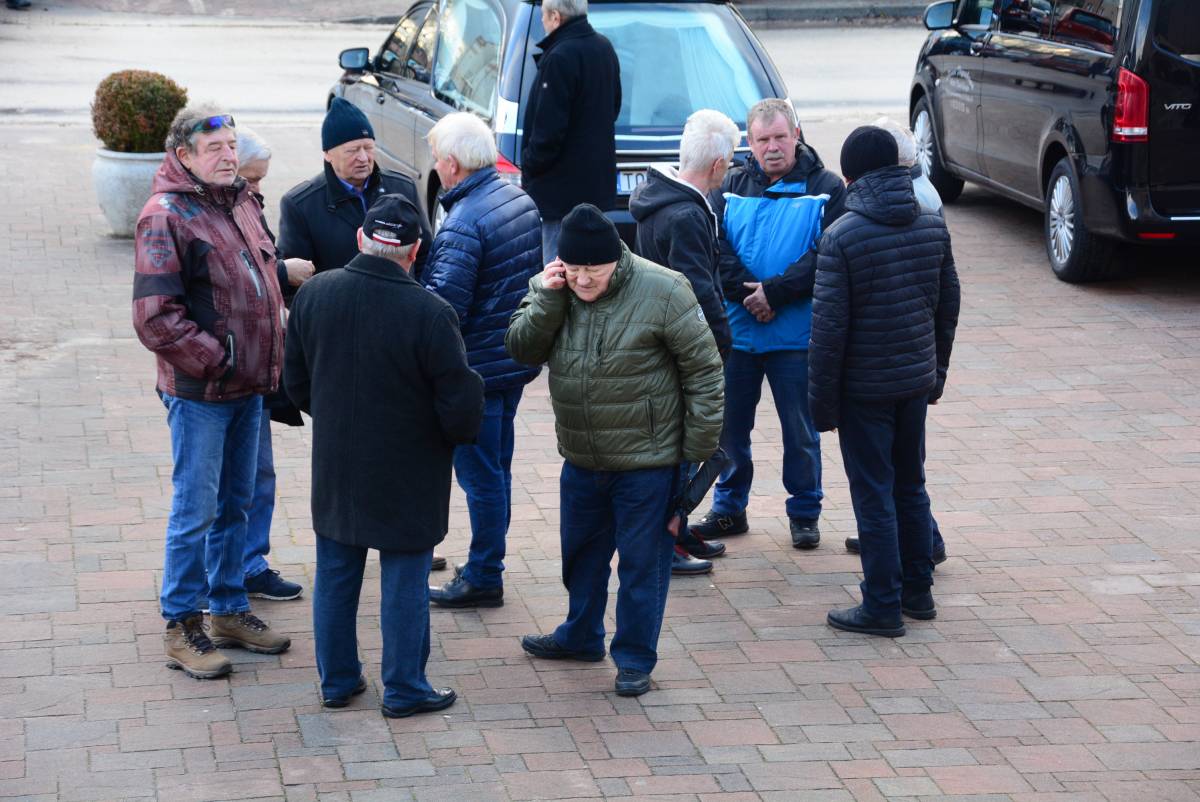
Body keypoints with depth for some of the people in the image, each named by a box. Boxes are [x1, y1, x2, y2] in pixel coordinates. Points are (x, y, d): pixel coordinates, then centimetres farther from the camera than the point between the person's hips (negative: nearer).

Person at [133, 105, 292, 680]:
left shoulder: (241, 202, 10)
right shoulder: (165, 216, -16)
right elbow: (156, 317, -20)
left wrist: (267, 361, 12)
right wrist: (214, 358, -17)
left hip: (248, 385, 8)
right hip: (199, 392, -8)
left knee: (235, 504, 17)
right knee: (196, 511, -1)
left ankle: (230, 610, 29)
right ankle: (181, 627, 9)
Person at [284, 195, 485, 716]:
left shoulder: (313, 295, -8)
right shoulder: (430, 314, -23)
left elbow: (295, 383, 5)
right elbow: (461, 407, -18)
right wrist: (460, 433, 5)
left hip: (334, 467, 4)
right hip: (406, 477, -4)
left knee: (335, 574, 17)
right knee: (404, 580, 9)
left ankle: (337, 680, 27)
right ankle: (403, 689, 18)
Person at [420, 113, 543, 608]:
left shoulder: (462, 224, -24)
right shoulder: (521, 201, 4)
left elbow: (445, 307, -27)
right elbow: (540, 275, 15)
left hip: (478, 367, -9)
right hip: (517, 358, 9)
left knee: (479, 475, 2)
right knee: (496, 468, 19)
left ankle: (483, 579, 10)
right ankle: (488, 563, 31)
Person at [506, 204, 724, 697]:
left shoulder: (662, 291, -18)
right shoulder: (551, 287, -1)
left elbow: (704, 370, -13)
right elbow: (520, 349, -6)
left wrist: (701, 450, -12)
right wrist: (548, 300, -20)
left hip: (648, 462, -6)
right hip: (581, 459, 6)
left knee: (641, 563, 5)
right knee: (580, 552, 22)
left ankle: (635, 658, 19)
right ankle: (581, 636, 42)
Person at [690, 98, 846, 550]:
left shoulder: (825, 189, -2)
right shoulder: (731, 188, 6)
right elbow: (716, 252, -2)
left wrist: (775, 292, -17)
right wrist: (749, 295, -15)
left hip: (796, 338, -3)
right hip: (736, 333, 3)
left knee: (800, 431, 6)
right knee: (729, 427, 10)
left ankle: (804, 513, 20)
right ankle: (729, 509, 24)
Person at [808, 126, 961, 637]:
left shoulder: (842, 236, -17)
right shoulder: (932, 227, 1)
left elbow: (829, 326, -16)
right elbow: (948, 305, 9)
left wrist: (822, 398, -8)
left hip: (864, 387, -6)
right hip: (916, 379, 6)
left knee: (873, 495, 2)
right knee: (910, 486, 18)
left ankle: (883, 607, 6)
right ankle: (918, 592, 26)